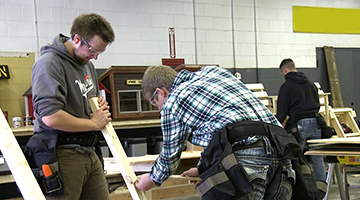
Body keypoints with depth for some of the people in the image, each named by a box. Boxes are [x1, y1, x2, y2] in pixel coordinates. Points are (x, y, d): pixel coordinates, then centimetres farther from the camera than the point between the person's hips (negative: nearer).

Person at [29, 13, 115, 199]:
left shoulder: (87, 64, 16)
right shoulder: (50, 63, -14)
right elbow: (51, 117, -25)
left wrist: (101, 106, 6)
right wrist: (93, 123, -12)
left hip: (89, 153, 9)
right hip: (62, 155, -9)